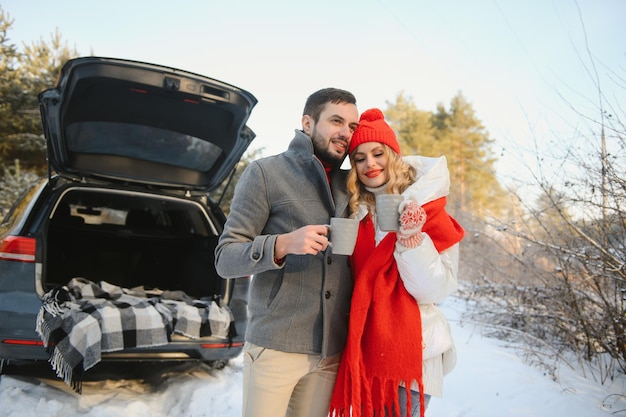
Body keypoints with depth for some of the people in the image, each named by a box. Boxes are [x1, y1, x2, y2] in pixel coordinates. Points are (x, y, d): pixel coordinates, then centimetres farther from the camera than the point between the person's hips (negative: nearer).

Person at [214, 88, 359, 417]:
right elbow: (225, 259, -7)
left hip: (331, 352, 5)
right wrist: (283, 244, -25)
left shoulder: (349, 185, 11)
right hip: (275, 348, -4)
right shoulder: (265, 173, -4)